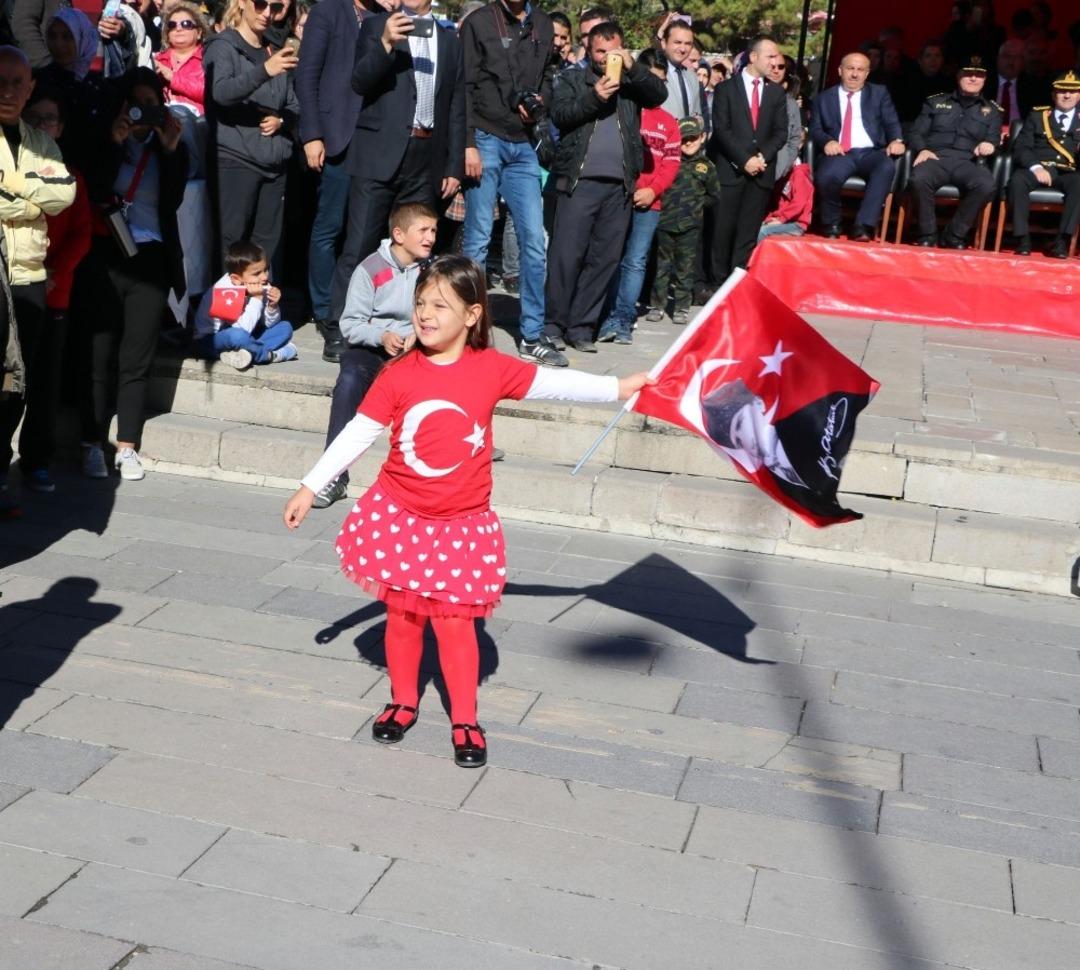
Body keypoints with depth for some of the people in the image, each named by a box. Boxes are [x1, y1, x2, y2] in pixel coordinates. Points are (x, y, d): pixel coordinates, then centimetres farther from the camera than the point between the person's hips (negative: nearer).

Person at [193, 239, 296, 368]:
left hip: (245, 338, 8)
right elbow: (242, 330, -31)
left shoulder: (261, 288, -6)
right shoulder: (225, 294, -26)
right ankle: (271, 355, -14)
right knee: (238, 335, -40)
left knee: (285, 327, -4)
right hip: (210, 342, -8)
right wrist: (256, 299, -31)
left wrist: (272, 306, -18)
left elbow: (269, 324, 2)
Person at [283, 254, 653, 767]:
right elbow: (358, 433, -4)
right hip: (399, 516, 1)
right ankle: (403, 702, 31)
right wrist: (310, 486, -3)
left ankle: (465, 721, 15)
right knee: (402, 617, 12)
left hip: (461, 523, -1)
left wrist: (618, 387, 2)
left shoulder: (493, 369, -7)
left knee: (456, 623, 3)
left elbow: (554, 383, 2)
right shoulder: (400, 374, -9)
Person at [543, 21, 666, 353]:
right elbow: (560, 115, -4)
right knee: (566, 255, -6)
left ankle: (581, 326, 8)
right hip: (580, 180, -3)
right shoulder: (571, 79, 11)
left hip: (619, 186, 3)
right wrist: (594, 96, -15)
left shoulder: (631, 82, 17)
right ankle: (553, 324, 1)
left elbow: (660, 94, 1)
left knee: (605, 259, 2)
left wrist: (633, 67, -9)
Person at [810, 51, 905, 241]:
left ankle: (863, 226, -35)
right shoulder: (824, 98, 19)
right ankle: (831, 225, -7)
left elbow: (892, 123, 11)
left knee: (887, 166, -35)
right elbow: (815, 129, 10)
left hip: (871, 153, 1)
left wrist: (896, 140, -12)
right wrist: (827, 141, -13)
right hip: (840, 153, -1)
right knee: (826, 175, -35)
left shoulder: (879, 93, 20)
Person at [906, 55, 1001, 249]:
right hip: (936, 157, -1)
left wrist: (989, 145, -13)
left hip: (968, 162, 1)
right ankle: (927, 233, -17)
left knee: (986, 184, -35)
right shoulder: (935, 102, 21)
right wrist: (922, 150, -8)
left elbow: (993, 140, 14)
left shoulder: (992, 111, 23)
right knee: (919, 178, -38)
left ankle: (954, 235, -20)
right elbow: (916, 133, 15)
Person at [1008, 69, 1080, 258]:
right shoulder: (1037, 116, 14)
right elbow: (1021, 148, 2)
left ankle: (1063, 240, -35)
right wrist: (1036, 167, -17)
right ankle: (1023, 238, -28)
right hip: (1039, 169, 0)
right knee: (1017, 179, -34)